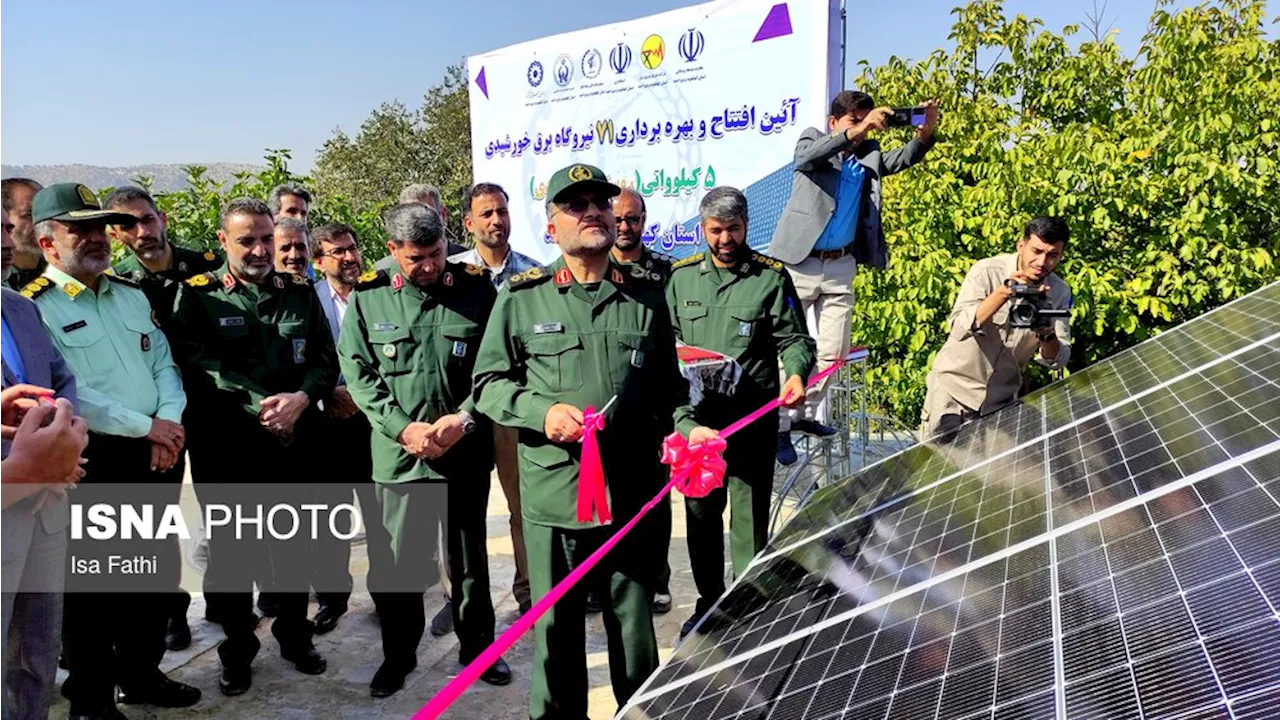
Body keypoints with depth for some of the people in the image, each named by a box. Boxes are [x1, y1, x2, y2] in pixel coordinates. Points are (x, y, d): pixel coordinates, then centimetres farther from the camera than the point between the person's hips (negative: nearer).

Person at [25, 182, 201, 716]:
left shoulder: (132, 296, 12)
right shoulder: (35, 307, -8)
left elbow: (164, 366, 10)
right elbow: (68, 393, -17)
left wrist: (169, 423, -7)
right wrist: (144, 426, -16)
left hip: (157, 456, 6)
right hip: (94, 462, -6)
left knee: (158, 569, 15)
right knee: (94, 580, 6)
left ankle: (141, 674, 34)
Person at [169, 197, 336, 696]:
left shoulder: (300, 293, 7)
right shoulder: (197, 296, -3)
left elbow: (325, 358, 6)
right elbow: (198, 369, -11)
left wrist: (302, 399, -13)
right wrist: (261, 408, -17)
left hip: (294, 444, 3)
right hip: (226, 448, -3)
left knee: (294, 543, 14)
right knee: (232, 547, 9)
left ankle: (295, 635, 32)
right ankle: (238, 649, 26)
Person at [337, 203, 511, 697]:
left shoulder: (476, 289, -2)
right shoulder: (368, 298, 0)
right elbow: (358, 373, -1)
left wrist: (464, 419, -14)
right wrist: (403, 428, -11)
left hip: (467, 451, 0)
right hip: (398, 452, 0)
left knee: (469, 555, 14)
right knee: (396, 559, 8)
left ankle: (477, 646, 32)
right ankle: (398, 654, 29)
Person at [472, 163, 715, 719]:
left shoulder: (646, 297, 8)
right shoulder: (522, 298, 1)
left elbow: (668, 386, 16)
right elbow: (488, 383, 5)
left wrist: (687, 426, -3)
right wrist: (542, 412, -12)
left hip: (632, 493, 2)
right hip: (553, 495, -1)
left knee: (635, 627, 14)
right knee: (555, 629, 11)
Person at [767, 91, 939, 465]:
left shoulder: (869, 155, 12)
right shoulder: (812, 141, 1)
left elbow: (903, 158, -3)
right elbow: (811, 154, -21)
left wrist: (925, 132, -24)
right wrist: (857, 130, -36)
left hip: (841, 267, 5)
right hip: (799, 263, -5)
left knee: (833, 352, 9)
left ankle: (805, 413, 27)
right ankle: (780, 426, 8)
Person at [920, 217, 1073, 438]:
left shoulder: (1060, 293, -4)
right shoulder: (987, 271, -16)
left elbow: (1058, 360, -7)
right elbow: (959, 328, -29)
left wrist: (1047, 336, -29)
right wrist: (1002, 293, -39)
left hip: (1001, 399, 4)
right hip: (954, 387, -3)